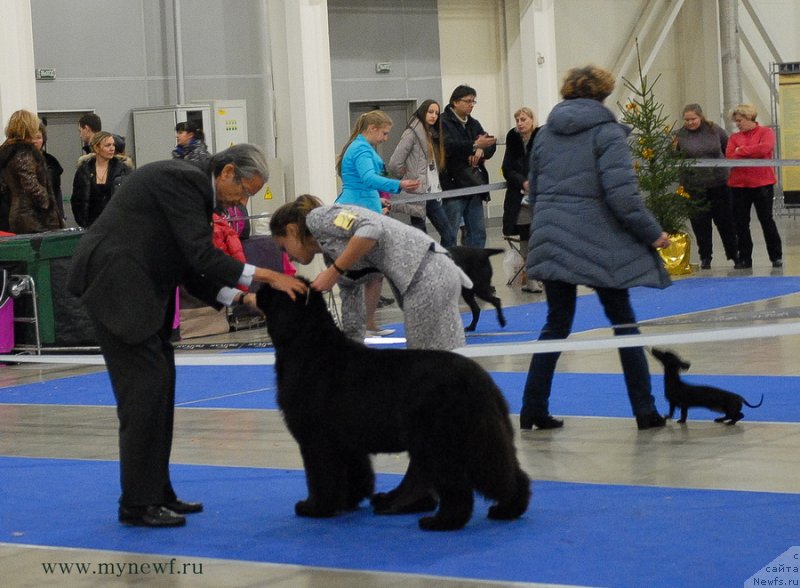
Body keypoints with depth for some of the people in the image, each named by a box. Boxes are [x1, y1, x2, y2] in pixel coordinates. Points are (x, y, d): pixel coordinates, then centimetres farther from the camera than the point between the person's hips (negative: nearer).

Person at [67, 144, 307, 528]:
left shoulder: (195, 189, 15)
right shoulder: (181, 180, -15)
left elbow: (190, 270, 16)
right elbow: (201, 256, -22)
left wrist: (238, 298, 5)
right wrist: (265, 276, -19)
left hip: (136, 289, 11)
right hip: (115, 284, -11)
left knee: (159, 386, 11)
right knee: (145, 385, -10)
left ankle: (156, 492, 18)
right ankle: (137, 503, -6)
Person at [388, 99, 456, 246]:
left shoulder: (432, 135, 16)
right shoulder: (412, 133, -8)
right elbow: (394, 164, -15)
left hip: (432, 195, 8)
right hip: (418, 195, -8)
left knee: (449, 235, 4)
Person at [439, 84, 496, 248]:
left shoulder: (473, 124, 19)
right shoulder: (444, 123, -6)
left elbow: (491, 146, 15)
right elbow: (448, 146, -23)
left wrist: (481, 151, -8)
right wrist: (474, 145, -30)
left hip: (474, 185, 8)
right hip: (453, 184, -8)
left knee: (478, 232, 10)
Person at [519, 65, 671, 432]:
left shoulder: (545, 134, 11)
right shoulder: (607, 132, -7)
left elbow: (533, 189, 17)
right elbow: (622, 194, -16)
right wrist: (652, 234, -8)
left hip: (552, 242, 5)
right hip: (600, 246, -5)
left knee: (557, 323, 12)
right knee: (623, 322, 6)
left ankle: (533, 408, 9)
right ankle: (645, 411, 8)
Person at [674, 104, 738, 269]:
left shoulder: (715, 130, 0)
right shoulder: (680, 135, -3)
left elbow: (729, 149, 13)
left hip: (719, 183, 1)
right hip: (693, 186, -1)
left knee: (725, 220, 9)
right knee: (700, 223, 2)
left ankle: (733, 254, 25)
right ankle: (705, 257, 14)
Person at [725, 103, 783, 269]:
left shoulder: (765, 132, 2)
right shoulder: (734, 137, 11)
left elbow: (765, 148, -17)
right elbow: (729, 156, -4)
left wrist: (741, 151, -8)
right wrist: (753, 154, -11)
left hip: (762, 183, -3)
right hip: (739, 184, 3)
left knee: (766, 220, 2)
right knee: (740, 223, 3)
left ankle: (776, 256, 11)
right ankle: (744, 258, 11)